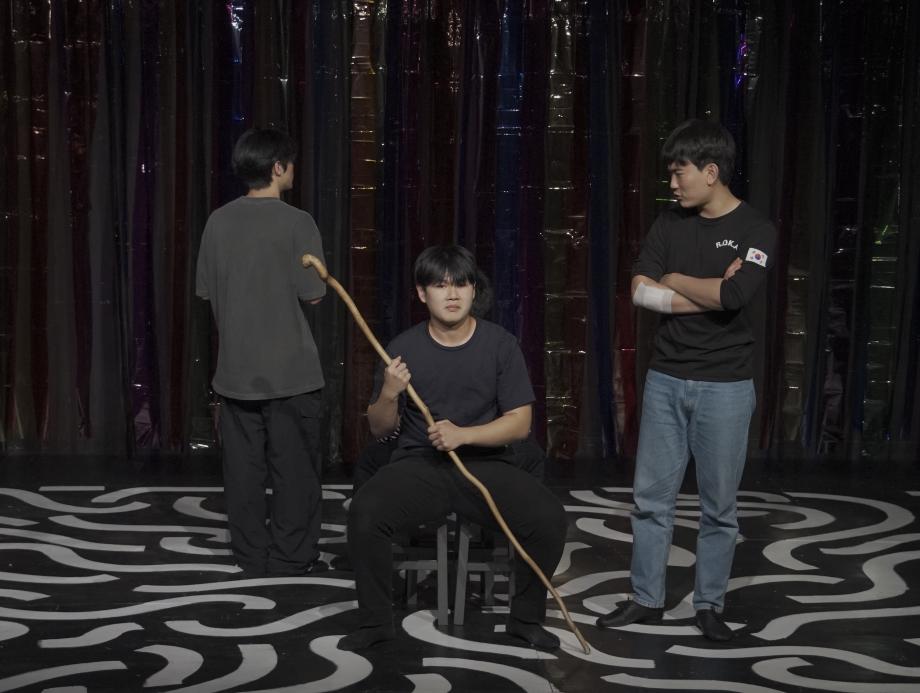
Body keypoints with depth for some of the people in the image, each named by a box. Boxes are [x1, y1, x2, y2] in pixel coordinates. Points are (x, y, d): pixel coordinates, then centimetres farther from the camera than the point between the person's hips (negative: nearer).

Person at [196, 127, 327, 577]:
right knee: (294, 468, 6)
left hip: (235, 366, 4)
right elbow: (313, 295, -10)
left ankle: (251, 557, 17)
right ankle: (290, 559, 11)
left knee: (244, 466, 10)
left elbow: (207, 290, 7)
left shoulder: (218, 222, 1)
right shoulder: (296, 223, -12)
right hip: (289, 368, -4)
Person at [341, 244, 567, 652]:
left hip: (484, 464, 0)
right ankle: (376, 621, -7)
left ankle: (526, 618, 0)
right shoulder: (404, 348, 0)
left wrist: (464, 434, -19)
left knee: (549, 517, -25)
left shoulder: (500, 344, -1)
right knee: (363, 513, -29)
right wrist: (388, 395, -15)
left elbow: (520, 423, -3)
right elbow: (379, 429, 7)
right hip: (419, 465, 0)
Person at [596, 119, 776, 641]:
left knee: (719, 505, 5)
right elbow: (640, 292, -4)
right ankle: (648, 599, 18)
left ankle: (710, 604, 19)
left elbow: (733, 296, -23)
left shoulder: (756, 230, -7)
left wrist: (675, 280, -8)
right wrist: (708, 293, -13)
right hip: (665, 380, 4)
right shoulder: (671, 223, 6)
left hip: (725, 387, -4)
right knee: (652, 496, 7)